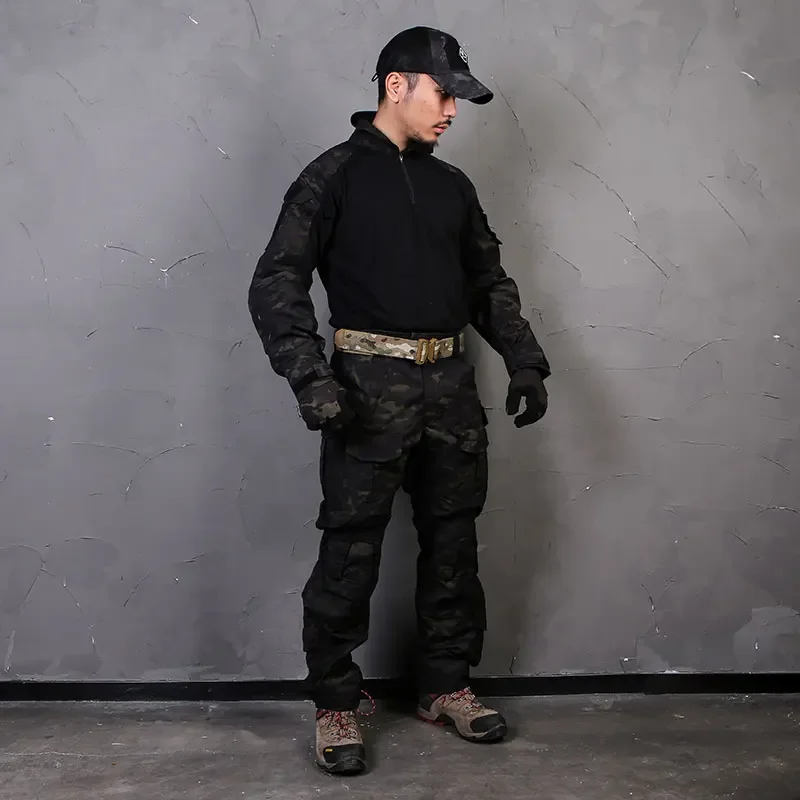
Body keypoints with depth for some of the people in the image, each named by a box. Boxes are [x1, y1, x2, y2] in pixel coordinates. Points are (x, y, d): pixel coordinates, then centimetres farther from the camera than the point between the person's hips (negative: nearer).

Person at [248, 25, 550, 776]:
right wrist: (310, 374, -21)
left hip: (450, 384, 6)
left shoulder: (452, 186, 15)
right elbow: (276, 283, -9)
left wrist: (524, 360, 9)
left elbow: (490, 283, 21)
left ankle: (446, 686, 27)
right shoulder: (337, 174, -2)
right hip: (370, 385, -5)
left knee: (452, 543, 11)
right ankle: (335, 706, 14)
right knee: (350, 551, -1)